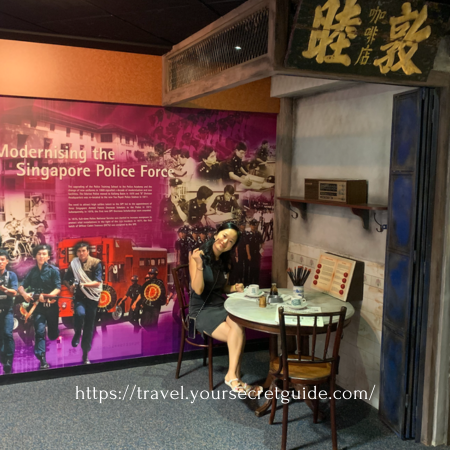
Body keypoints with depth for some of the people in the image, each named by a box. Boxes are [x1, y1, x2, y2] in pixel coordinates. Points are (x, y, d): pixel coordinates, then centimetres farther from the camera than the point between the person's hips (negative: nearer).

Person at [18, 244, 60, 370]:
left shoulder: (53, 270, -8)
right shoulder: (32, 271, 2)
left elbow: (58, 288, -15)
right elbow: (22, 286, 2)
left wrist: (47, 296, -31)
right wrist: (24, 294, -20)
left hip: (51, 305, -1)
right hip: (38, 305, 1)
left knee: (53, 335, 12)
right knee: (40, 330, -15)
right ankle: (42, 359, -8)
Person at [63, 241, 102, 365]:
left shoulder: (96, 263, -6)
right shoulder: (73, 264, 3)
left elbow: (98, 282, -12)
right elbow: (66, 279, 18)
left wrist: (83, 284, -22)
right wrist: (70, 286, -1)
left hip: (92, 297, -1)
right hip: (79, 297, 1)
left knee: (89, 326, 3)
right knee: (80, 313, -30)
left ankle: (86, 354, 17)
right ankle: (77, 333, 2)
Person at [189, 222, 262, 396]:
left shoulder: (224, 260, 10)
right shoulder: (198, 256, -11)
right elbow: (198, 289, -17)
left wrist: (234, 288, -1)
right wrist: (199, 266, -32)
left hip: (220, 306, 5)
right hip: (202, 310, -5)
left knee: (238, 326, -29)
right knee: (237, 335, -26)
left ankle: (233, 376, -25)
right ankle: (234, 377, -15)